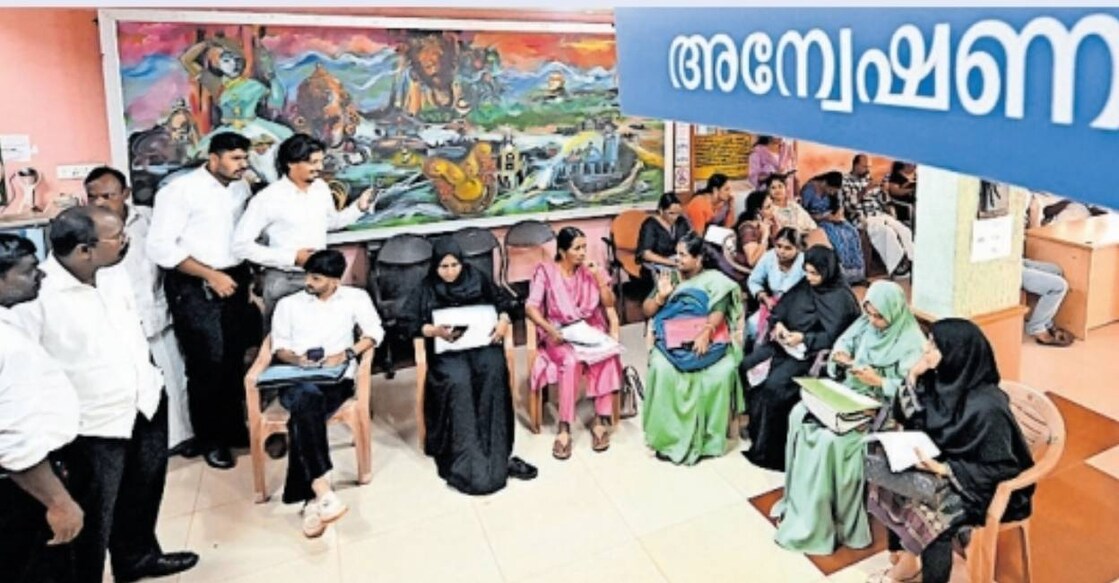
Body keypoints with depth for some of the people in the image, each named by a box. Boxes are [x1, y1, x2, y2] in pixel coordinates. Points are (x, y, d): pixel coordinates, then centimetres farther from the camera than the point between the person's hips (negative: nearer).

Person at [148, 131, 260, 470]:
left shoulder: (241, 188, 8)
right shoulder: (181, 190, -10)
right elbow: (160, 247, -15)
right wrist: (210, 275, -16)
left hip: (234, 281, 6)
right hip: (194, 288, -6)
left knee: (235, 359, 11)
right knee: (208, 362, -1)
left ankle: (234, 427, 27)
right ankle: (210, 439, 16)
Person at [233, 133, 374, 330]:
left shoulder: (321, 188, 2)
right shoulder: (268, 198, -15)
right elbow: (241, 245, -15)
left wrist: (358, 207, 3)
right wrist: (292, 257, -20)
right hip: (284, 281, -5)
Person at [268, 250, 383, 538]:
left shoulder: (355, 297, 14)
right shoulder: (288, 304, 20)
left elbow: (375, 332, 5)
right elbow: (279, 347, 15)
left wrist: (346, 354, -10)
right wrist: (296, 359, -8)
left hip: (336, 379, -1)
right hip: (295, 381, 1)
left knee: (303, 415, -35)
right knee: (307, 399, -38)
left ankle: (310, 497, -32)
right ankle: (321, 493, -46)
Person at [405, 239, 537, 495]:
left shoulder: (477, 279, 10)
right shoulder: (427, 289, 7)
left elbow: (503, 302, 15)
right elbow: (411, 323, 1)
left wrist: (503, 321, -7)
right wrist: (435, 330, -18)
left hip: (482, 342, 1)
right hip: (447, 349, -1)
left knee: (493, 372, -32)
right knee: (458, 381, -33)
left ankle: (496, 453, -29)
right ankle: (466, 460, -31)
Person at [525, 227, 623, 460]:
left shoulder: (591, 270, 8)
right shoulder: (545, 271, -1)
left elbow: (610, 304, 6)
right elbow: (531, 307, -8)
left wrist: (599, 278, -8)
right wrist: (550, 329, -23)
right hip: (559, 334, -2)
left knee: (607, 356, -31)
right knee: (572, 360, -35)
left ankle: (601, 420, -23)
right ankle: (564, 428, -30)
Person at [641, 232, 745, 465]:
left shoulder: (714, 280, 6)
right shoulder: (669, 276, 14)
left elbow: (718, 311, -9)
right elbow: (647, 311, 12)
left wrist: (705, 334, -26)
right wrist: (661, 296, -8)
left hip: (706, 341, -1)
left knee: (722, 372, -28)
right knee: (662, 368, -28)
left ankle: (707, 436, -13)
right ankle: (668, 436, -17)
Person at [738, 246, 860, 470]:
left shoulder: (841, 298, -11)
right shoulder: (804, 285, 10)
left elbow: (831, 336, -16)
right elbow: (781, 306, 11)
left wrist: (803, 338, -27)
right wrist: (778, 323, -9)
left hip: (811, 353, -8)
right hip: (786, 343, 8)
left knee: (774, 384, -27)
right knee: (747, 367, -9)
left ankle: (766, 449, -14)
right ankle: (754, 427, 4)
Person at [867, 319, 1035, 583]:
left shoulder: (986, 406, -28)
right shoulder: (943, 380, -8)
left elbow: (1001, 468, -21)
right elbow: (907, 418, 1)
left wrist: (943, 469, -26)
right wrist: (912, 378, -13)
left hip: (979, 487, -7)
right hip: (942, 463, 7)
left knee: (926, 514, -24)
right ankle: (905, 560, 7)